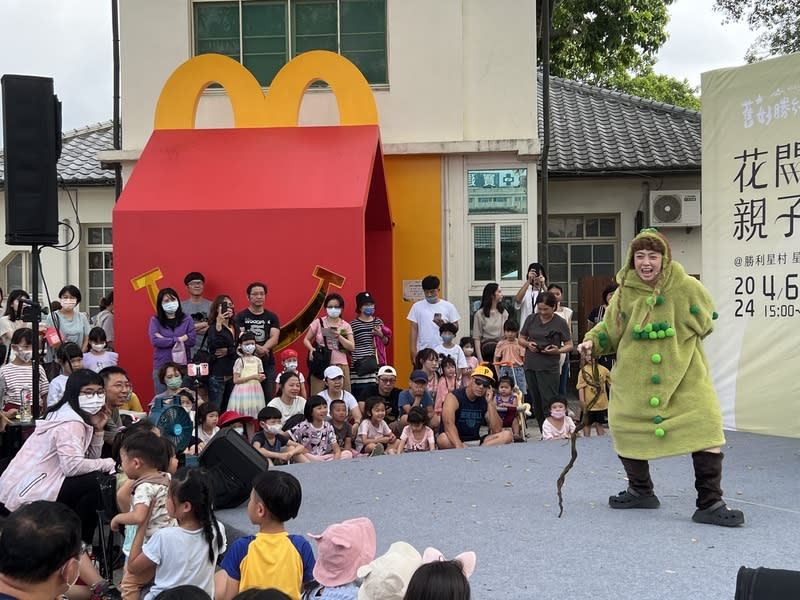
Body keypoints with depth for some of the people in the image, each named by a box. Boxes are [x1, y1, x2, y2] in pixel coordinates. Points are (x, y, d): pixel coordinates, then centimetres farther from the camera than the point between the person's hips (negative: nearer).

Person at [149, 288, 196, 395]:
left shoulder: (187, 319, 6)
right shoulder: (155, 320, 5)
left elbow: (191, 340, -5)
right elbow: (155, 340, -9)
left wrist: (165, 339, -8)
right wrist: (179, 340, -10)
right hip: (161, 366, 0)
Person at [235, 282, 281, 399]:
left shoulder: (272, 317, 12)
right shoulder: (241, 316, 5)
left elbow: (274, 338, 0)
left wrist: (262, 349, -19)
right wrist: (258, 348, -23)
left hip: (267, 363, 2)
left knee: (268, 396, 3)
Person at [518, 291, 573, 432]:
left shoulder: (560, 323, -2)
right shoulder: (531, 319, 8)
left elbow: (569, 345, 0)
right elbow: (521, 339, 15)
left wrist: (558, 350, -20)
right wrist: (528, 344, -7)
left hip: (549, 368, -5)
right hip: (531, 366, 5)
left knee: (549, 403, -8)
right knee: (536, 403, 9)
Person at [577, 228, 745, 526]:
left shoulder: (686, 286, -8)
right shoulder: (624, 292, -1)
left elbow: (706, 322, 6)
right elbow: (610, 328, 9)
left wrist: (680, 342, -3)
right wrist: (593, 341, -9)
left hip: (685, 377, -3)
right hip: (634, 377, 3)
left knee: (708, 429, -13)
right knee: (625, 428, 9)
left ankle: (710, 504, -3)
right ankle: (640, 491, 32)